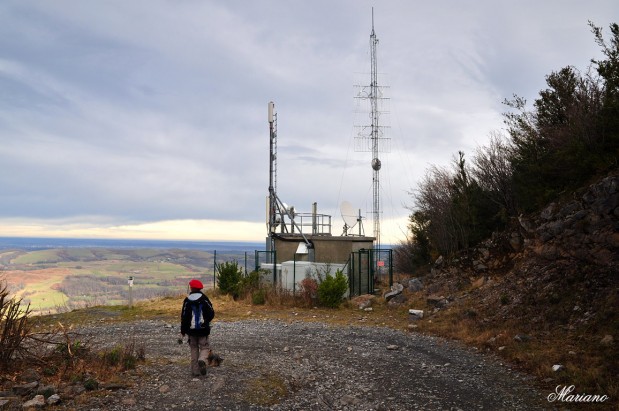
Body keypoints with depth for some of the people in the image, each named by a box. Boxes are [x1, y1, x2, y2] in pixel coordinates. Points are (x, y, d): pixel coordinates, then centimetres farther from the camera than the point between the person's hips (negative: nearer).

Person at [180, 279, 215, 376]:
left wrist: (183, 330, 4)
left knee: (194, 349, 12)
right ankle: (202, 360, -25)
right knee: (204, 347, 6)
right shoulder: (204, 299, -4)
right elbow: (211, 313, -3)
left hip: (191, 330, 1)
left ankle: (195, 370, 11)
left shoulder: (187, 300, -4)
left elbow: (184, 316, -5)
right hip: (203, 329, -1)